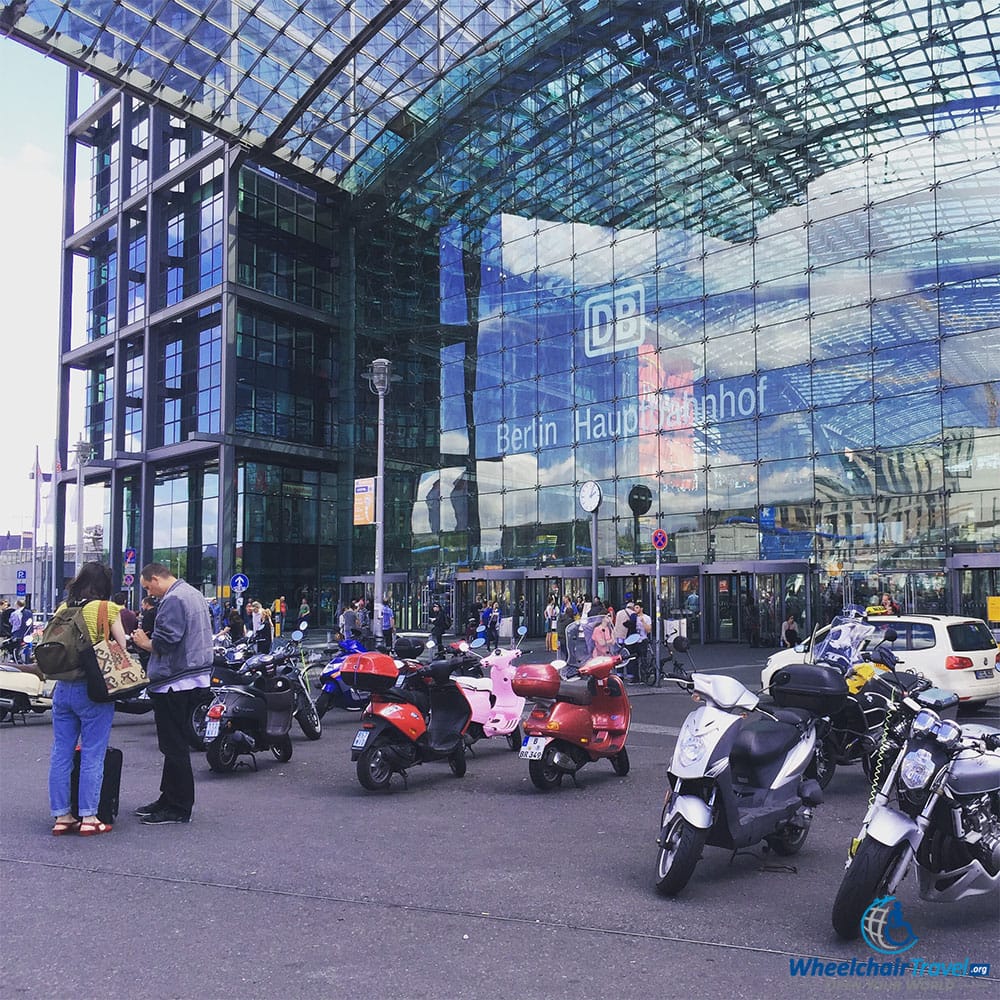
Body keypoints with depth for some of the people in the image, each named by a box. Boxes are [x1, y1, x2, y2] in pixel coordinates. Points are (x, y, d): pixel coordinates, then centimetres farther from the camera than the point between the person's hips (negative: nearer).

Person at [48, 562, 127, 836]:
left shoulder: (63, 608, 7)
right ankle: (88, 817, 3)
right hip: (93, 689, -5)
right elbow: (122, 647, -8)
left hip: (62, 688, 5)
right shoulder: (107, 609, -8)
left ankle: (61, 816, 16)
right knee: (92, 755, 1)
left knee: (61, 753, 10)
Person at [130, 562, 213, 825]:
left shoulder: (173, 600, -14)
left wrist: (144, 642, -3)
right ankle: (169, 798, 26)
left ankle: (179, 808, 2)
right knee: (176, 744, 17)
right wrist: (150, 639, 17)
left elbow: (165, 641, -22)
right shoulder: (193, 594, 18)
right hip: (195, 678, 11)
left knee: (174, 746, -4)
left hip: (175, 682, -11)